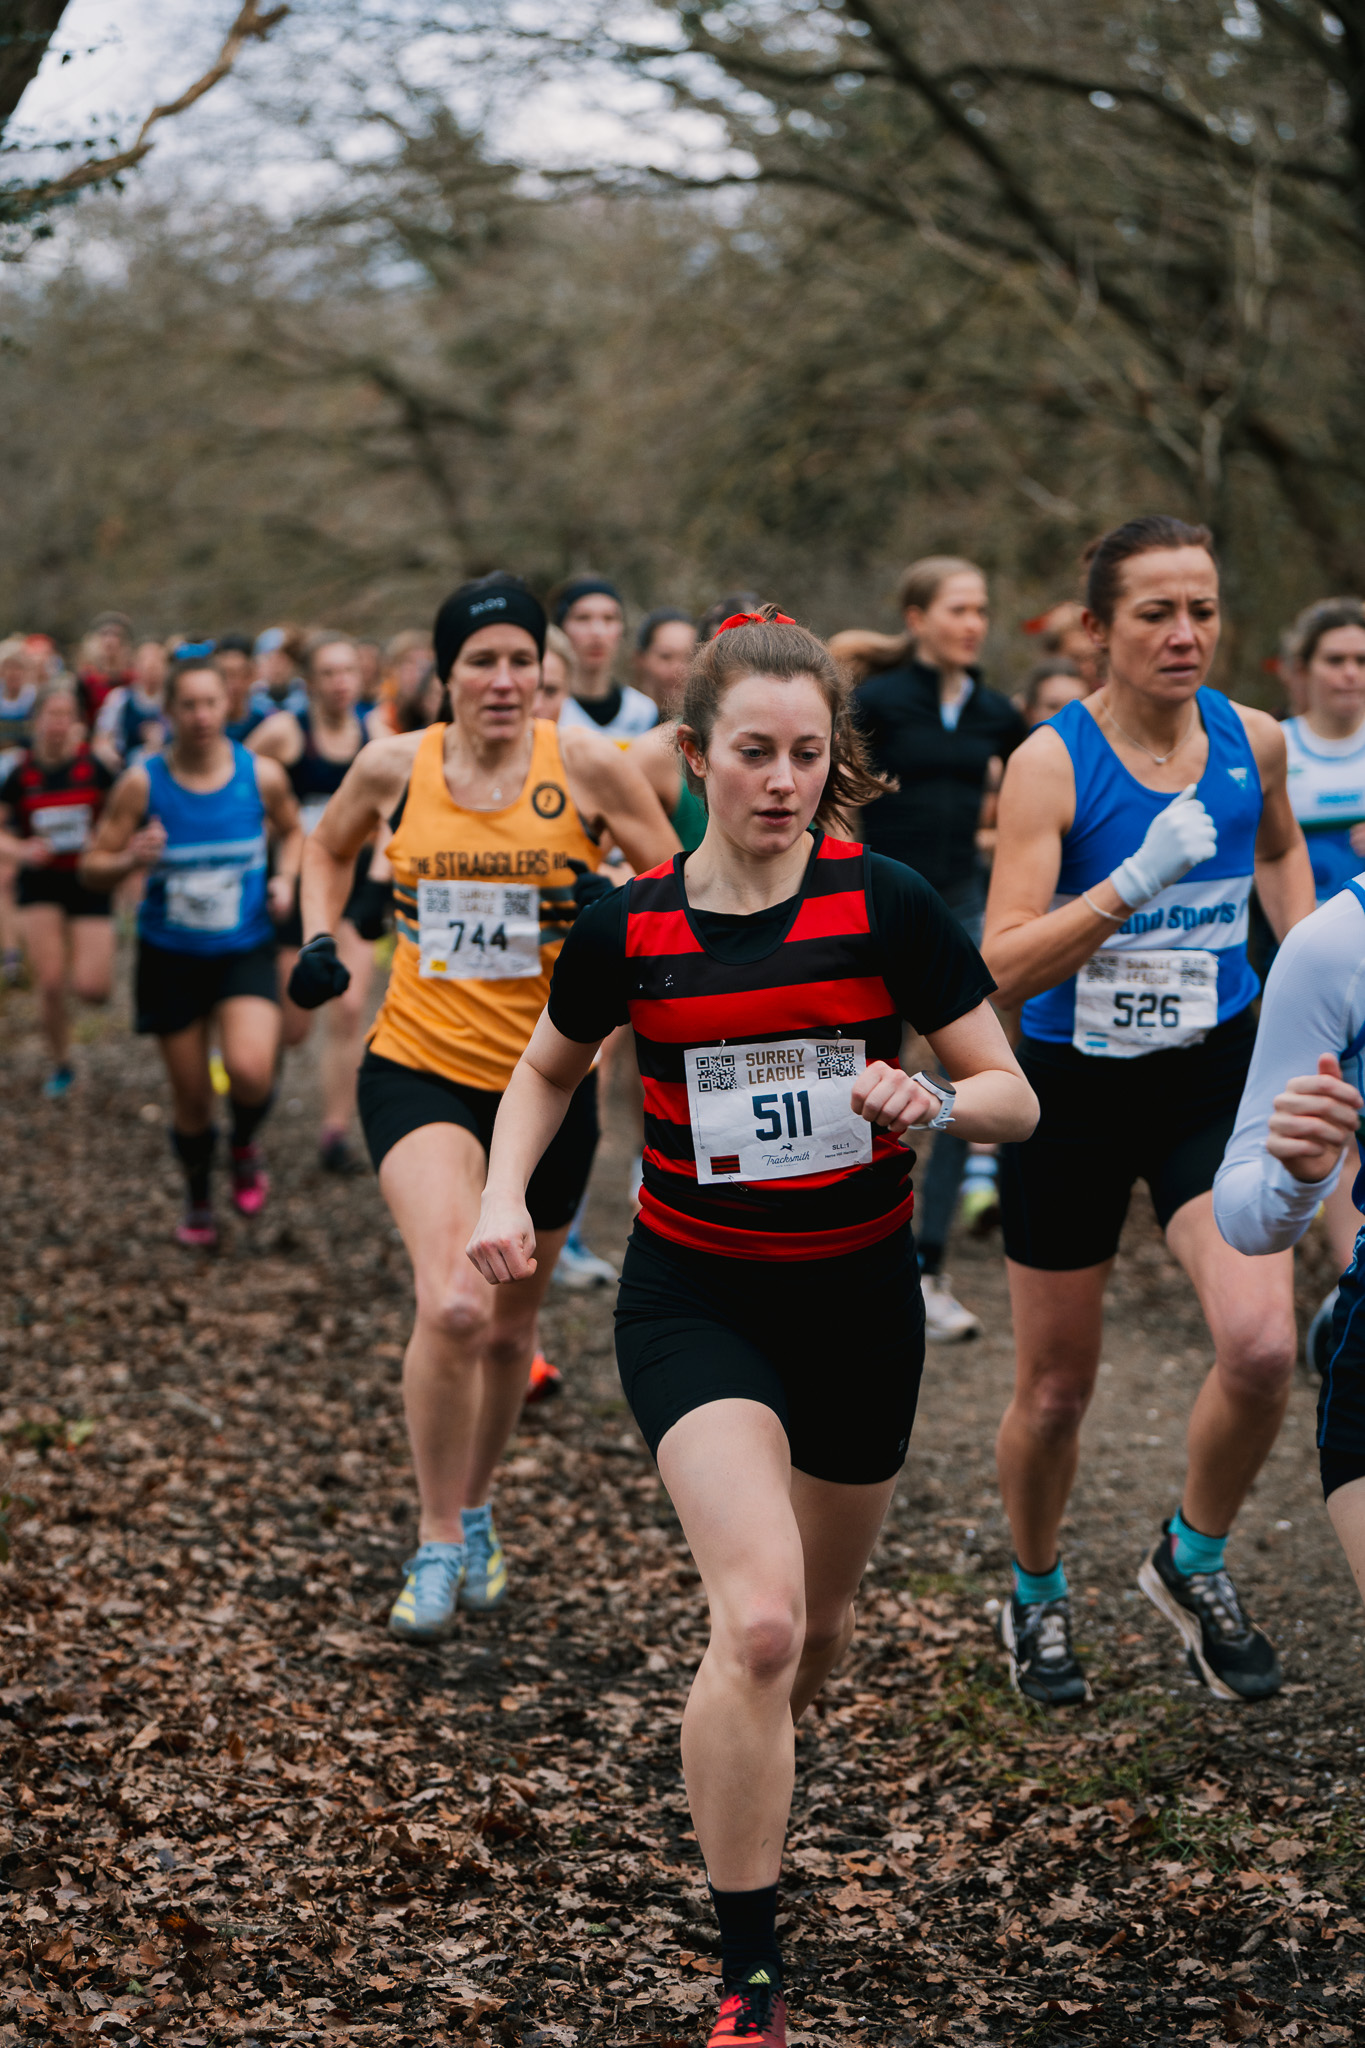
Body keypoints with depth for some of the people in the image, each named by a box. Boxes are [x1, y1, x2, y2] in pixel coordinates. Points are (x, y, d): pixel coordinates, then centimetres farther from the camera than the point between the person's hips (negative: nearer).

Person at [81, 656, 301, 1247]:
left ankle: (246, 1143, 11)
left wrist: (286, 878, -3)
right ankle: (198, 1203, 37)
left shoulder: (261, 774, -5)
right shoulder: (142, 782, -9)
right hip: (171, 955, 0)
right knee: (190, 1098, 8)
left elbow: (291, 829, 16)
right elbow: (92, 868, -4)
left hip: (244, 949, 0)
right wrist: (131, 859, -26)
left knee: (250, 1070, -25)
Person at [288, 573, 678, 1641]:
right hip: (420, 1069, -1)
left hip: (548, 1079, 1)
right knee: (450, 1304, -23)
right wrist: (321, 938, 2)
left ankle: (476, 1510, 43)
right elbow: (329, 848, 19)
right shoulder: (394, 766, -2)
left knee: (510, 1327, 15)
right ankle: (438, 1542, -3)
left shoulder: (586, 765, -8)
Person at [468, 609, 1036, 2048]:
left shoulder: (883, 905, -10)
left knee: (818, 1616, 18)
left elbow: (1014, 1096, -7)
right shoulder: (630, 928, -6)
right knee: (758, 1618, -22)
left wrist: (932, 1100, -29)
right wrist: (506, 1192, -3)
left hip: (860, 1296, 2)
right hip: (694, 1298, -1)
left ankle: (740, 1765, 56)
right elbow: (549, 1068, 14)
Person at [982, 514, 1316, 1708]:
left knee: (1263, 1344, -19)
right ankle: (1039, 1599, 36)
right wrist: (1134, 881, -34)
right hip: (1076, 1088, -2)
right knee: (1056, 1387, 9)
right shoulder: (1053, 761, -15)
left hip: (1215, 1078, 2)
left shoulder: (1253, 740, -2)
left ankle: (1195, 1564, 9)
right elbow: (1003, 967, -24)